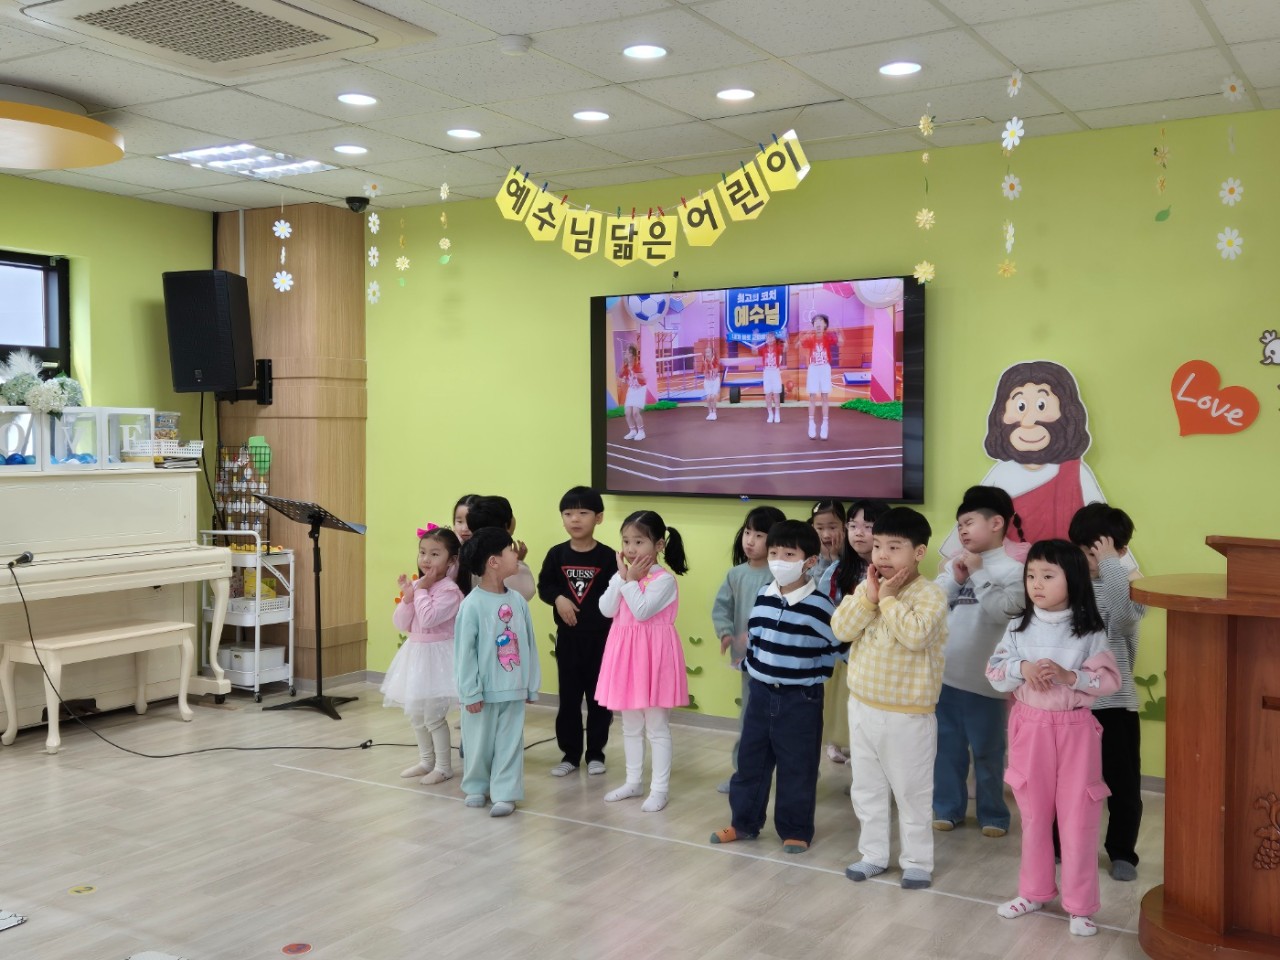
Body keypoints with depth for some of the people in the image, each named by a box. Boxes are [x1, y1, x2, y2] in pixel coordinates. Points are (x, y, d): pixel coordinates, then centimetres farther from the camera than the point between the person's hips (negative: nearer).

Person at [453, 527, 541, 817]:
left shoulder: (517, 600, 0)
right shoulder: (472, 604, -15)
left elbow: (529, 645, 6)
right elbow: (464, 651, -12)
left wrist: (532, 685, 7)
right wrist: (470, 692, -12)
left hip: (513, 689, 4)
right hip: (484, 691, -4)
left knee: (510, 742, 7)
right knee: (480, 741, 11)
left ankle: (505, 793, 16)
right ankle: (476, 786, 31)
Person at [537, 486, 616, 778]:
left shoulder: (607, 556, -7)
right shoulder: (557, 554, -1)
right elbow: (544, 586, 4)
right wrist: (558, 598, -16)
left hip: (600, 637, -2)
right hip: (567, 636, 2)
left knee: (599, 696, 8)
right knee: (568, 696, 9)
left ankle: (595, 753, 21)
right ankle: (570, 754, 20)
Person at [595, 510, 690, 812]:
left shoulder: (664, 579, -14)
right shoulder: (621, 576, 6)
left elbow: (642, 611, -25)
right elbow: (606, 610, -7)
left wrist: (631, 580, -18)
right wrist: (623, 577, -11)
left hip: (653, 654, -7)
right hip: (626, 653, 7)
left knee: (657, 727, 2)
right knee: (630, 725, 17)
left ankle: (659, 788, 10)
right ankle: (633, 782, 29)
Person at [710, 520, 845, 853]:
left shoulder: (819, 605, -15)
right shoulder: (763, 597, 2)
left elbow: (841, 647, -9)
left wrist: (807, 668, -7)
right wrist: (751, 666, 10)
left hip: (800, 700, -5)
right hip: (761, 693, 5)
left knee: (796, 768, 6)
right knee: (750, 760, 13)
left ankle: (796, 831, 20)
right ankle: (744, 822, 28)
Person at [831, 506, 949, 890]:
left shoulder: (930, 594, -16)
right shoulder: (865, 588, 2)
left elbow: (916, 635, -31)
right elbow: (841, 629, -8)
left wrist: (889, 599, -22)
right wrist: (870, 596, -17)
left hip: (907, 715, -6)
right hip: (862, 706, 6)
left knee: (912, 792, 8)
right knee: (866, 789, 17)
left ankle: (917, 860, 23)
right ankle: (873, 853, 31)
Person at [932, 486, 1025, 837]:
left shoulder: (1013, 568, -8)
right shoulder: (955, 563, 7)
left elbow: (1003, 611, -21)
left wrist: (977, 573, -14)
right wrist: (954, 578, -9)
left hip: (983, 678, -5)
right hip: (944, 673, 5)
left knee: (987, 752, 8)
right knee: (946, 747, 14)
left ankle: (993, 815, 24)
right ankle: (947, 808, 28)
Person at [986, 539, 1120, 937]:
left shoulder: (1090, 631, -9)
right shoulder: (1018, 628, -2)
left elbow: (1109, 680, -10)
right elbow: (994, 673, -2)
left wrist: (1068, 675, -24)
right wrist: (1022, 668, -20)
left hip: (1075, 729, -3)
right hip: (1029, 728, 3)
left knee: (1078, 817, 4)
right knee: (1033, 814, 15)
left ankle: (1079, 904, 17)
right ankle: (1034, 892, 31)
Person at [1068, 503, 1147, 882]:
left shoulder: (1131, 584, -8)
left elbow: (1123, 619, -30)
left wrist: (1110, 565, -26)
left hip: (1113, 701, -3)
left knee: (1122, 783, 5)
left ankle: (1122, 852, 24)